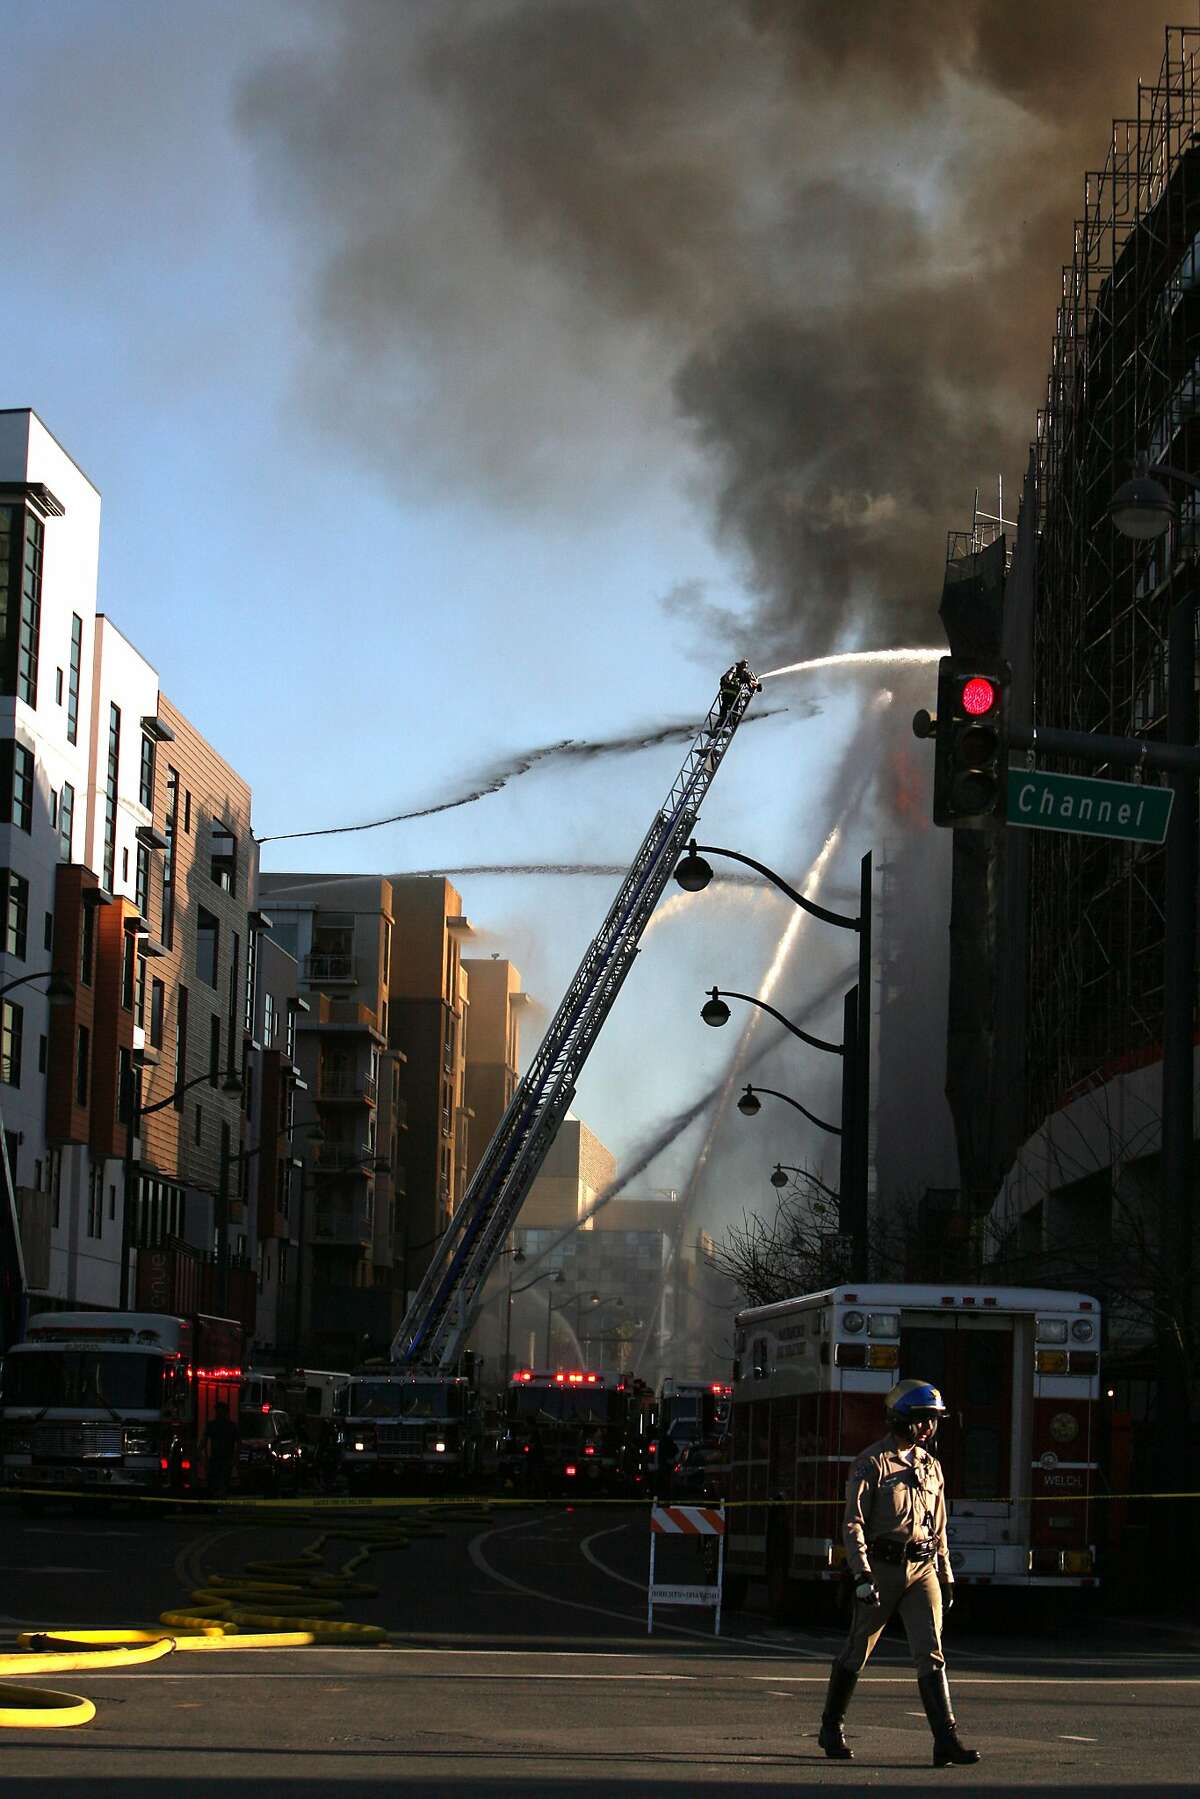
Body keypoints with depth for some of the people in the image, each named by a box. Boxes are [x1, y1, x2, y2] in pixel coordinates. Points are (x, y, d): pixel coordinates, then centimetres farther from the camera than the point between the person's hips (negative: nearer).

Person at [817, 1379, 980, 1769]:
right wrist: (862, 1575, -19)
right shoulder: (872, 1463, -5)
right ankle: (831, 1728, 25)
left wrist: (946, 1578, 18)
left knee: (930, 1653, -8)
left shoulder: (930, 1466, 13)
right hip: (882, 1566, -4)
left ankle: (946, 1741, -15)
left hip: (922, 1569, 4)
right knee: (857, 1652, 8)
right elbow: (853, 1522, -10)